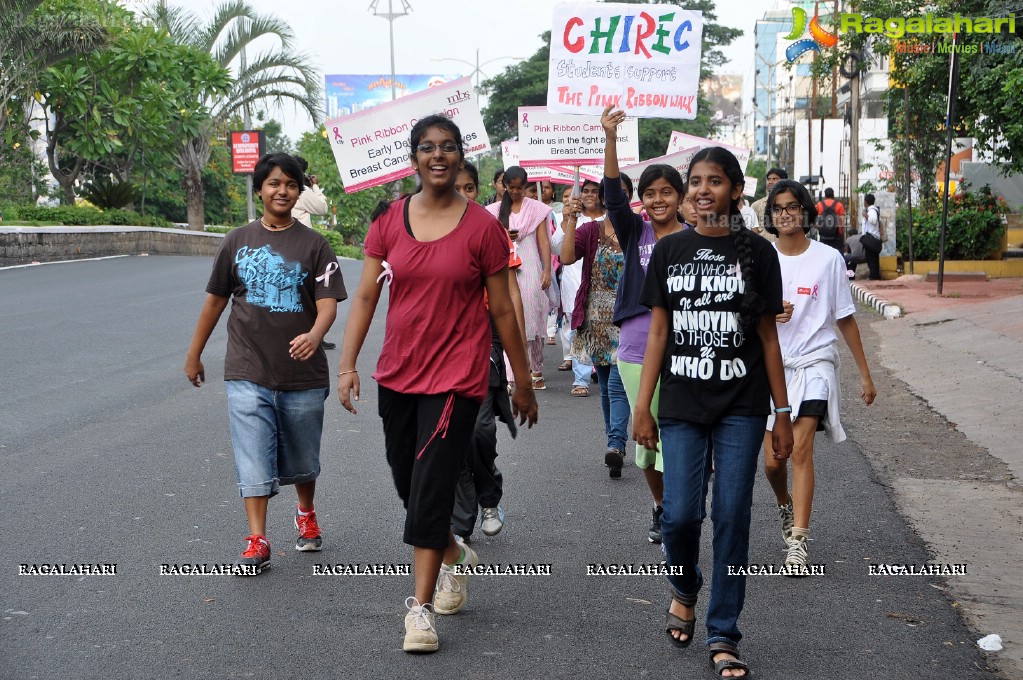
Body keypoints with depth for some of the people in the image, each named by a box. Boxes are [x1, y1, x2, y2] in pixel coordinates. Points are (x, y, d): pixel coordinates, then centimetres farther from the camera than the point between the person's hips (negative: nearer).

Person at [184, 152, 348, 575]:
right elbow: (216, 299, 13)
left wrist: (314, 336, -32)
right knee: (253, 460, -6)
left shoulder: (313, 245, -2)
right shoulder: (237, 242, 4)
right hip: (248, 372, 0)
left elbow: (328, 303, -11)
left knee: (302, 460, 15)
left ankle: (306, 515, 40)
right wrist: (194, 353, 16)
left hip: (303, 375, 0)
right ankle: (256, 541, -2)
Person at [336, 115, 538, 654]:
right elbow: (365, 297, 2)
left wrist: (522, 383, 4)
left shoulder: (482, 226, -5)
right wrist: (347, 364, -8)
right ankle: (455, 558, 43)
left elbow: (502, 310, 0)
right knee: (409, 487, 16)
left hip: (455, 378, -4)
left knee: (430, 489, -8)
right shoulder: (389, 220, 2)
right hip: (397, 375, 4)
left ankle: (421, 608, 2)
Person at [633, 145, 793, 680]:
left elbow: (767, 336, 4)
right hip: (682, 406, 1)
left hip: (741, 407, -1)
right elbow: (658, 333, 6)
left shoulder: (756, 253, 1)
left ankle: (723, 636, 11)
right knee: (680, 514, -5)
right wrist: (642, 406, 2)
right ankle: (684, 591, 28)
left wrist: (783, 413, 3)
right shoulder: (669, 251, 5)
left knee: (731, 516, -1)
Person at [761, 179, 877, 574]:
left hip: (815, 363, -2)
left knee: (800, 448, -17)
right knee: (772, 460, 3)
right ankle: (785, 504, 37)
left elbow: (845, 319, 6)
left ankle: (797, 542, -17)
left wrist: (865, 373, 8)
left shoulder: (828, 258, 0)